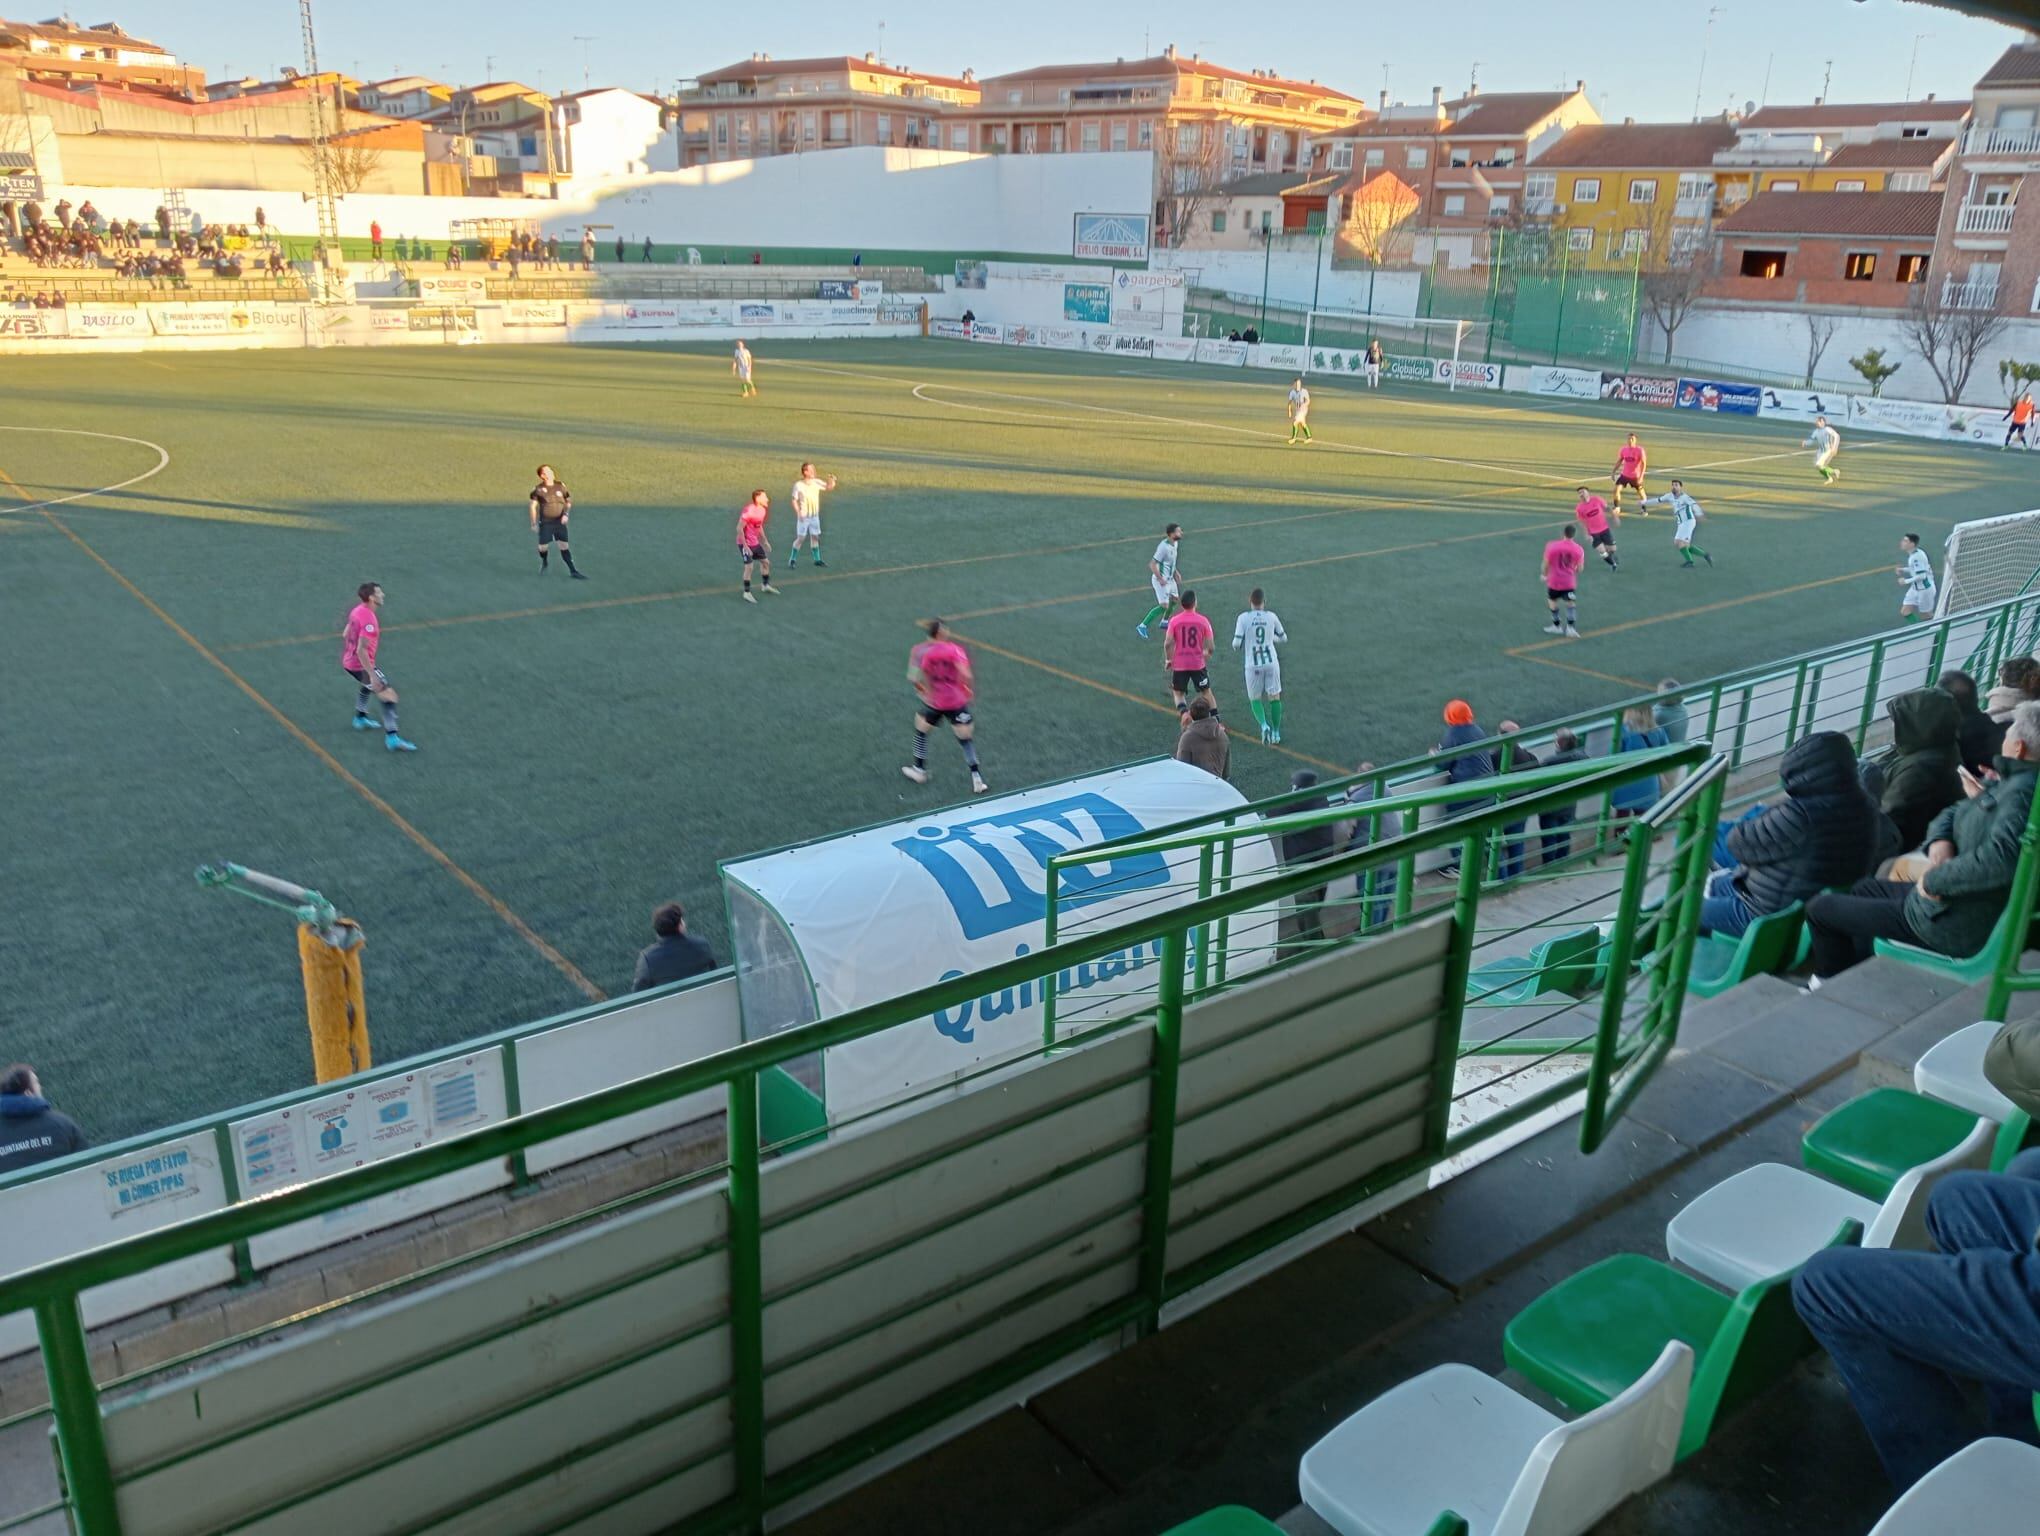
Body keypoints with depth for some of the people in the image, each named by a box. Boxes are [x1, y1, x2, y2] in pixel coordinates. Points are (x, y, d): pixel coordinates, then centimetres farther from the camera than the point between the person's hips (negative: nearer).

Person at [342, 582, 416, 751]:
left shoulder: (358, 611, 4)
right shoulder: (368, 620, -26)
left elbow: (345, 634, 17)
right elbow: (361, 651, -30)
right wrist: (373, 675, -30)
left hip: (348, 662, 10)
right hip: (361, 666, -10)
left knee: (367, 685, 38)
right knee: (390, 696, -10)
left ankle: (361, 718, 50)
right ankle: (392, 738, -16)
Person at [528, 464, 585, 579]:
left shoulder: (560, 486, 3)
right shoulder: (538, 489, -4)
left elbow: (568, 502, 13)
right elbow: (533, 506, 1)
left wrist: (566, 514, -4)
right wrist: (533, 523, 0)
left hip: (560, 522, 1)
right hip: (545, 522, -1)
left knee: (564, 546, -2)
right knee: (542, 547, 1)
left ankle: (573, 570, 2)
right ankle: (544, 563, 34)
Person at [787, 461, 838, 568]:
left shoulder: (816, 482, -2)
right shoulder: (798, 485, -14)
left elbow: (829, 487, 3)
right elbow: (794, 501, -9)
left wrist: (832, 480, -19)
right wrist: (799, 513, -20)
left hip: (815, 515, 5)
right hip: (803, 516, -5)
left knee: (815, 537, 10)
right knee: (800, 538, -3)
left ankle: (817, 559, 20)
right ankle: (792, 560, 7)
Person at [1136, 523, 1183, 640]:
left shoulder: (1175, 543, 1)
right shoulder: (1163, 547, -27)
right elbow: (1152, 564, -25)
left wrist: (1175, 572, 14)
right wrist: (1160, 580, -24)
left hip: (1170, 578, 9)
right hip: (1161, 579, -9)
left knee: (1174, 600, 21)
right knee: (1164, 606, -13)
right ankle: (1142, 626, -7)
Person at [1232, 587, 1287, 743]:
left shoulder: (1243, 618, -7)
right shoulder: (1271, 617, 1)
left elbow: (1236, 644, -11)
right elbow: (1284, 639, 12)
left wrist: (1235, 646, 11)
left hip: (1253, 665, -1)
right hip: (1271, 662, 2)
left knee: (1255, 698, 12)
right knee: (1274, 696, 13)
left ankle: (1264, 724, -12)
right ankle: (1276, 732, 16)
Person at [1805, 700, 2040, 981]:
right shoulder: (2007, 783, 5)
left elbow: (1999, 857, -43)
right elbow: (1952, 814, 13)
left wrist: (1934, 880, -28)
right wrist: (1939, 840, -11)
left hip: (1951, 926, -11)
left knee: (1819, 907, 0)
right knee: (1864, 889, 34)